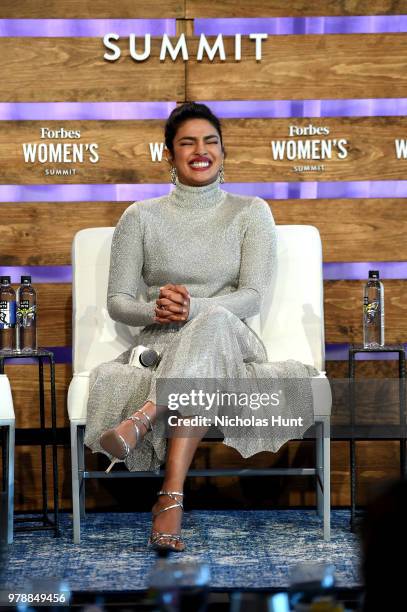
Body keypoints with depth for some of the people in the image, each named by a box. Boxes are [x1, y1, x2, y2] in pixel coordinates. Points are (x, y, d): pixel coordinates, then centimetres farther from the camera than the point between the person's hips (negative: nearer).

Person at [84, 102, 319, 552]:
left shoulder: (250, 213, 9)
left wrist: (194, 308, -24)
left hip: (231, 341, 0)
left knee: (214, 323, -40)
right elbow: (117, 302, 6)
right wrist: (156, 310, -19)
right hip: (160, 345, 1)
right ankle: (174, 497, -49)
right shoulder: (141, 217, 11)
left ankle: (142, 419, -58)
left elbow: (253, 296, -3)